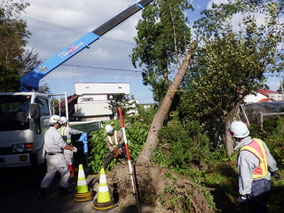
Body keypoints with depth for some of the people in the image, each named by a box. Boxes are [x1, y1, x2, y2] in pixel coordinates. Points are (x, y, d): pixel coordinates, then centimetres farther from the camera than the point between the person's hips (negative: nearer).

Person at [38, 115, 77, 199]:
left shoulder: (47, 132, 13)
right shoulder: (55, 133, -17)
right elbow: (63, 145, -18)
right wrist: (72, 148, -5)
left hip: (49, 156, 9)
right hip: (57, 157, -9)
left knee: (49, 174, 15)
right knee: (65, 172, 7)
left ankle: (42, 190, 10)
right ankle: (63, 188, 14)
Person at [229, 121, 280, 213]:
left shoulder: (244, 154, -30)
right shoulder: (259, 141, -6)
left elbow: (245, 176, -24)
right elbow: (269, 158, 10)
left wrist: (243, 194, -14)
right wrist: (273, 170, 28)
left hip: (256, 186, -8)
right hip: (266, 181, 8)